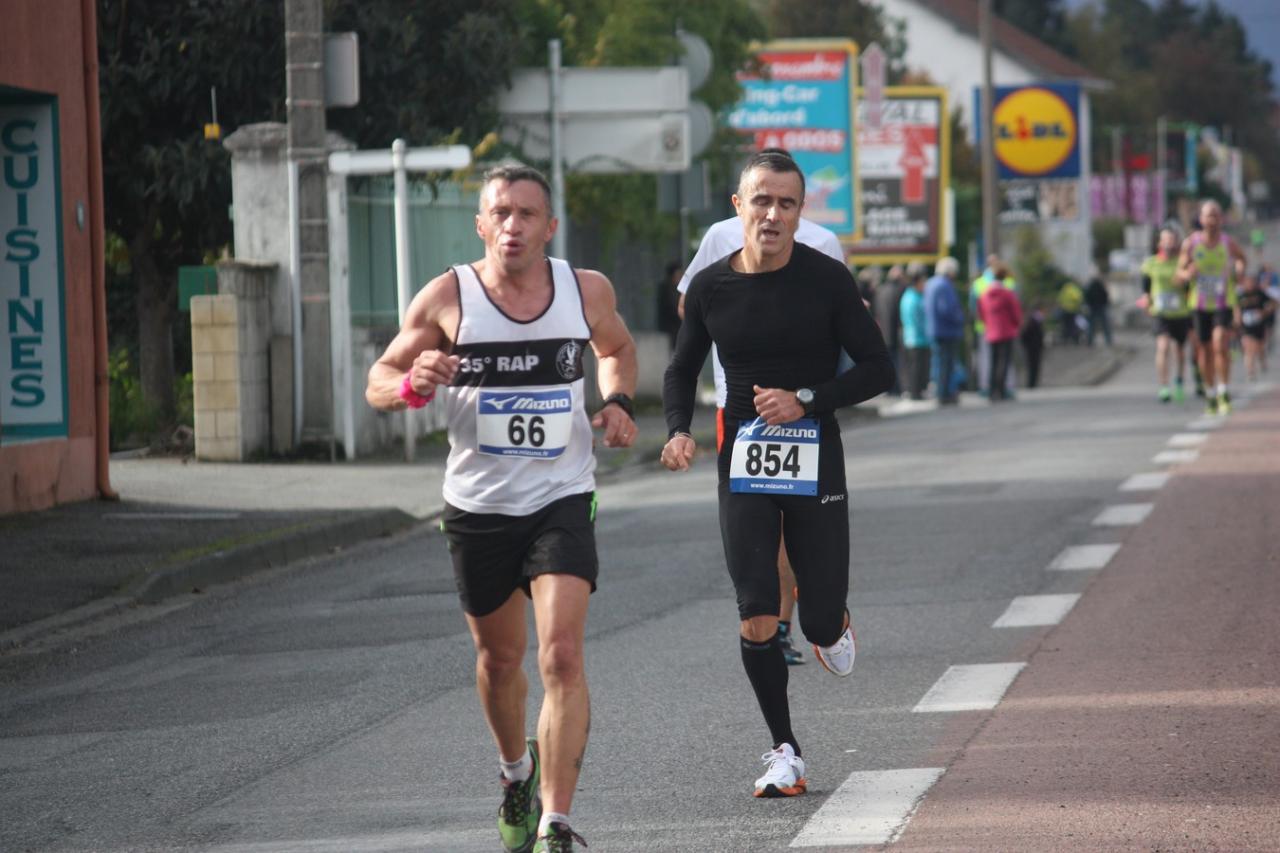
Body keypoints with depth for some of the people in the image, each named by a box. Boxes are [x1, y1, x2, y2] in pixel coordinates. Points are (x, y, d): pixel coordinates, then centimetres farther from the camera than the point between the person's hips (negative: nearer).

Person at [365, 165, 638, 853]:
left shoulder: (587, 291, -2)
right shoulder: (446, 298, -8)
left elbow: (617, 348, 21)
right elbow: (378, 382, -1)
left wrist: (617, 401, 0)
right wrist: (414, 385, -24)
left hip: (562, 500, -1)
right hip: (477, 506, 1)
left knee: (562, 658, -16)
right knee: (499, 660, 16)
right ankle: (516, 772, 46)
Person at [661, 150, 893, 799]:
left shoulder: (825, 279, -6)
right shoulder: (710, 287, 0)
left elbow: (877, 369, -3)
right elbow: (683, 369, 15)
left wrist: (806, 400, -15)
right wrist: (678, 430, -3)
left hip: (815, 460, -1)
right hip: (743, 464, 1)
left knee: (821, 622, 0)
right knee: (756, 621, -9)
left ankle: (832, 624, 39)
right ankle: (784, 752, 6)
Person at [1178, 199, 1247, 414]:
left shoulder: (1229, 243, -6)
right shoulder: (1190, 244, -6)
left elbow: (1241, 258, 16)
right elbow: (1180, 273, 1)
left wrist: (1240, 271, -6)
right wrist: (1187, 274, -22)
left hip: (1224, 303, -2)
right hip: (1200, 305, 2)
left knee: (1220, 345, -20)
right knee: (1205, 350, 9)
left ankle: (1224, 393, -10)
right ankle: (1210, 395, 24)